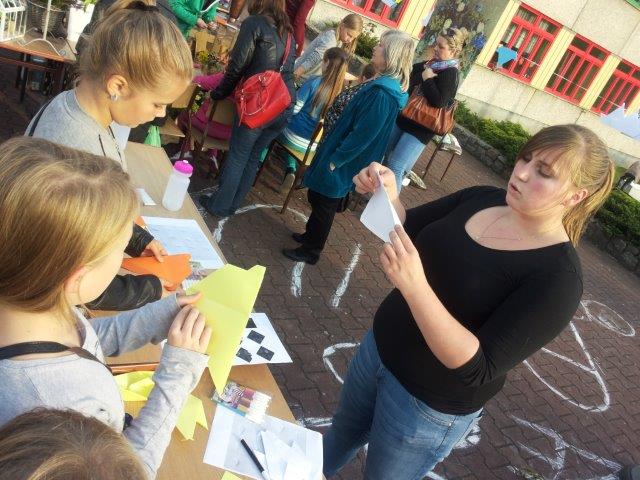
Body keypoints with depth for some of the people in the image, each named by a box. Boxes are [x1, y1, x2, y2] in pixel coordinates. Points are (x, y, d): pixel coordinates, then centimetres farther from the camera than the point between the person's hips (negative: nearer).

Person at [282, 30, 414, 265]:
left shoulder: (383, 94, -28)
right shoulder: (382, 84, 3)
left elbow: (362, 135, -28)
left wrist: (335, 160, -19)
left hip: (340, 161, -9)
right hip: (336, 149, 9)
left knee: (324, 203, 9)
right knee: (317, 197, 23)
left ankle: (311, 250, 27)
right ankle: (310, 236, 43)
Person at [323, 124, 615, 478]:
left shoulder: (558, 277, -25)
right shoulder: (481, 198, -7)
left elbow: (477, 368, -31)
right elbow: (408, 229, 2)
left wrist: (414, 287, -42)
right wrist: (387, 196, -19)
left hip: (429, 405, -6)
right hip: (379, 347, 6)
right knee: (337, 442, 29)